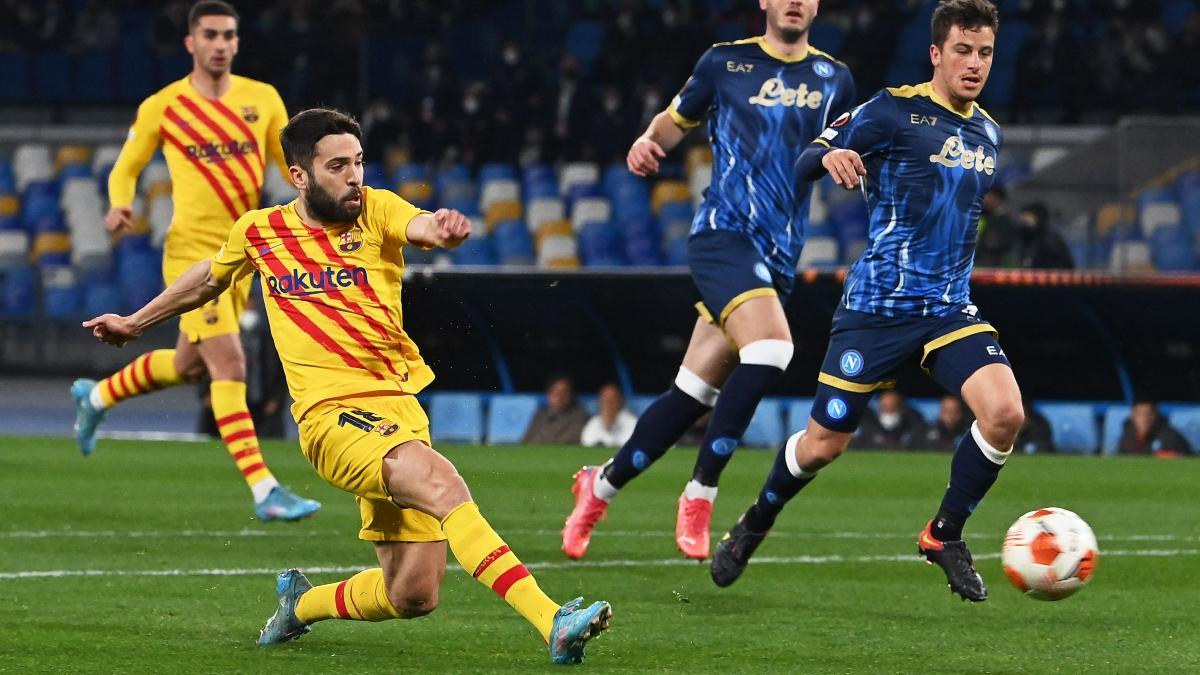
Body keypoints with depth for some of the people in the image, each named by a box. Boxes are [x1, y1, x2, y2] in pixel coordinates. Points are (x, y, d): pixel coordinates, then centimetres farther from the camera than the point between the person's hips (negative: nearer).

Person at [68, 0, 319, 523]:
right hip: (192, 250, -6)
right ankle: (265, 493, -20)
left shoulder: (263, 99, 4)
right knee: (230, 365, -17)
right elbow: (125, 169, 6)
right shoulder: (161, 108, -4)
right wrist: (120, 205, -16)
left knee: (188, 366, 20)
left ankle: (96, 397, 47)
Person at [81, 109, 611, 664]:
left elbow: (422, 227, -19)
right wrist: (136, 323, 43)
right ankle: (551, 620, -40)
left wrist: (444, 229, -43)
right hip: (333, 414, -3)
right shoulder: (257, 233, 8)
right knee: (443, 485, -30)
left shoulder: (375, 211, 4)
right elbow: (209, 279, 30)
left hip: (399, 409, 3)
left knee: (411, 596, 0)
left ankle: (301, 603, 31)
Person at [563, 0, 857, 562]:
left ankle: (601, 487, 23)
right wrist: (648, 141, -4)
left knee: (693, 394, 4)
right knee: (770, 350, -27)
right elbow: (676, 119, 17)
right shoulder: (726, 62, 4)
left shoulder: (833, 79, 11)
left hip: (778, 259, 4)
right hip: (723, 234, -4)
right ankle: (699, 495, -14)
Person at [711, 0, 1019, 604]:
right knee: (823, 443, 1)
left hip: (950, 307, 4)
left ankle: (944, 536, 1)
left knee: (1004, 412, -19)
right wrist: (830, 157, -28)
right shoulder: (895, 110, -7)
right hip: (877, 303, -4)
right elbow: (801, 165, -9)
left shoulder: (986, 133, 12)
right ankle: (752, 528, 31)